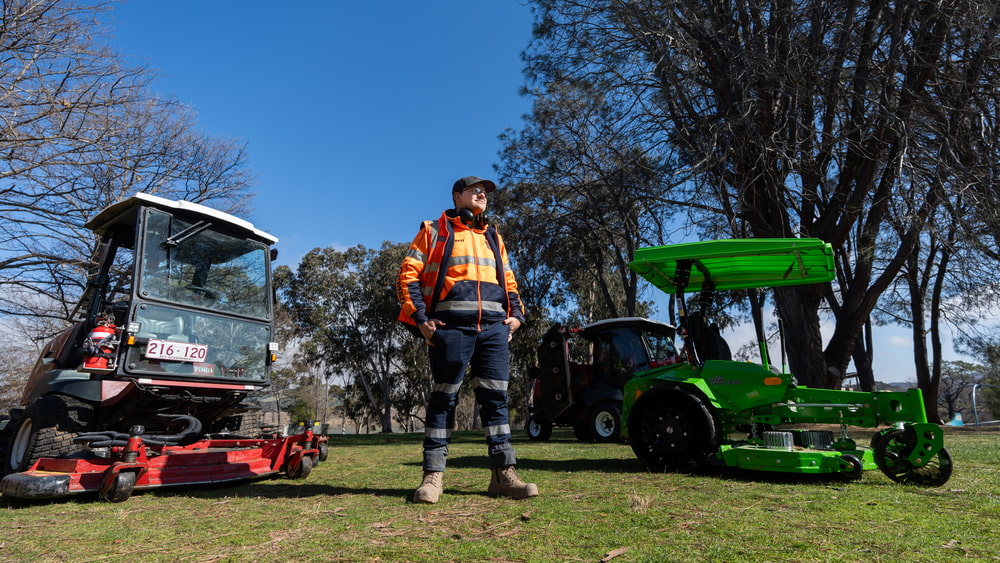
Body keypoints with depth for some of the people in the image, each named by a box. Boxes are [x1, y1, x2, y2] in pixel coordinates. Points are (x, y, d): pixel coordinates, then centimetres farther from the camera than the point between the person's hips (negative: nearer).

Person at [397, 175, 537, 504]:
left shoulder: (493, 237, 25)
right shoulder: (434, 232, 10)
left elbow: (509, 281, 26)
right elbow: (408, 276, 2)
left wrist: (516, 314, 9)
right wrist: (420, 319, -10)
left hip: (494, 328, 4)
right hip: (451, 327, -4)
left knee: (496, 398, 2)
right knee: (443, 399, -1)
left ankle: (503, 474, 7)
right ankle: (432, 476, 7)